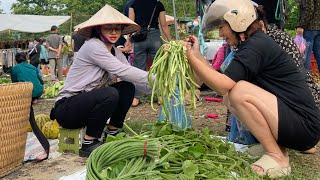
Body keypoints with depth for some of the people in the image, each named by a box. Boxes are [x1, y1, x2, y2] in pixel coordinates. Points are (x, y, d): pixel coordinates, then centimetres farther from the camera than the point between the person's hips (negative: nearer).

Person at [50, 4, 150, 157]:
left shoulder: (116, 52, 8)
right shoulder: (92, 46, -18)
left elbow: (130, 75, -3)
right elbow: (123, 71, -26)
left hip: (89, 102, 8)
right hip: (66, 108, -8)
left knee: (128, 87, -5)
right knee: (109, 94, -31)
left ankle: (112, 133, 5)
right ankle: (89, 145, -16)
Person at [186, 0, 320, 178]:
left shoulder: (257, 45, -17)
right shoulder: (253, 43, 12)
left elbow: (223, 85, -26)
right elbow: (222, 82, 7)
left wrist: (192, 57, -16)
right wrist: (197, 56, 3)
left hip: (305, 127, -9)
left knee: (239, 92, -23)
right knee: (229, 97, 6)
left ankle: (277, 157, -10)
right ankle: (275, 144, 6)